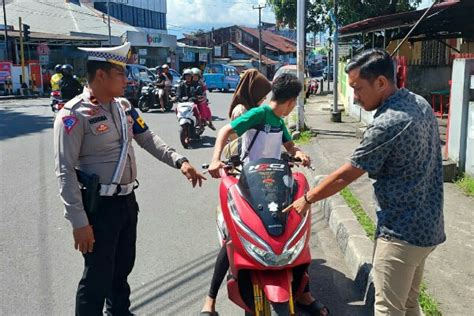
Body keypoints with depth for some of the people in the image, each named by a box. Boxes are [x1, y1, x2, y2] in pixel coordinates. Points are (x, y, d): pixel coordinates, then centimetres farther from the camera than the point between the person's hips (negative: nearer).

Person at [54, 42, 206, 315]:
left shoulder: (123, 106, 7)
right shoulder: (74, 114, -17)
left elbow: (148, 139, 9)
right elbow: (66, 172, -19)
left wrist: (180, 161, -7)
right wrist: (79, 221, -21)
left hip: (127, 199, 8)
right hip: (100, 205, -7)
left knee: (123, 266, 23)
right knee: (98, 276, 3)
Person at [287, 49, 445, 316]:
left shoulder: (386, 125, -25)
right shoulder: (421, 103, 3)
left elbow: (344, 176, -17)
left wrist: (307, 199, -3)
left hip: (402, 232, -9)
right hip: (427, 225, 9)